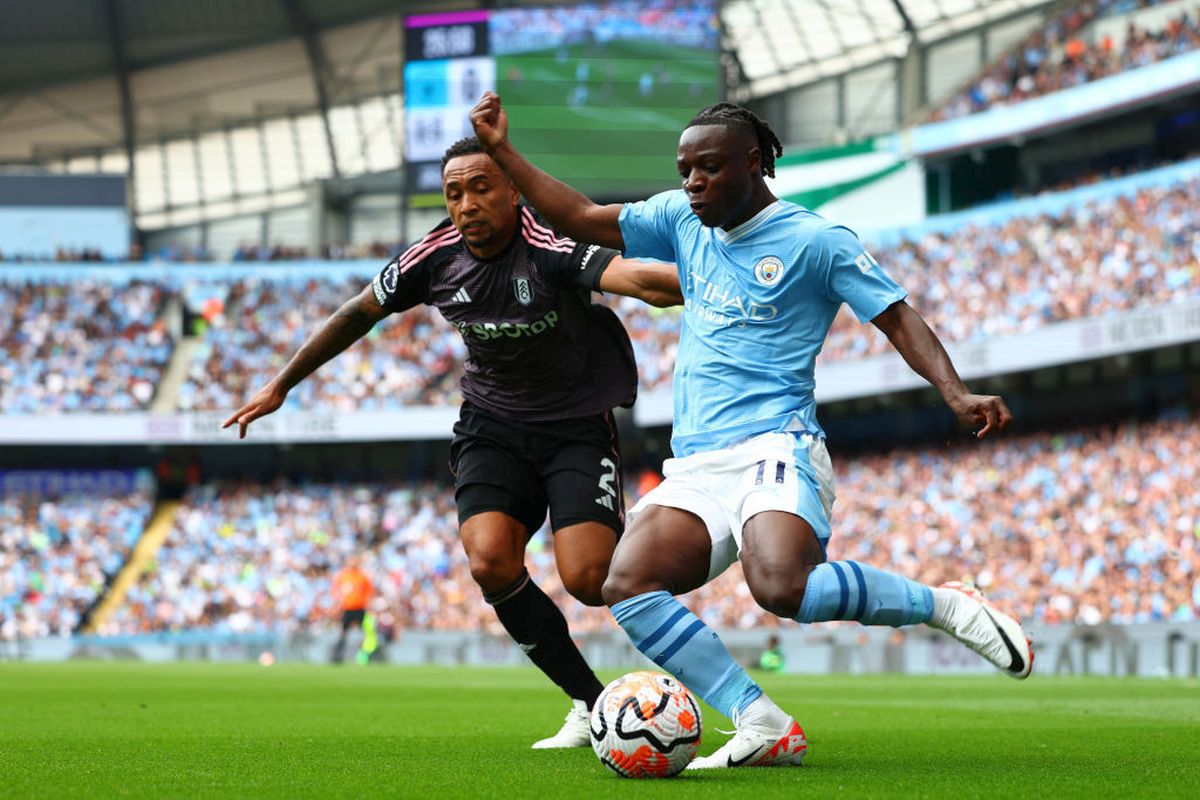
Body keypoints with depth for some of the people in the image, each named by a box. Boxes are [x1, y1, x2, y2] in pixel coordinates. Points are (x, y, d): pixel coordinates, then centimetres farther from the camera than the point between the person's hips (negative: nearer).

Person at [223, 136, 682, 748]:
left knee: (587, 579, -21)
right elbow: (358, 314, 10)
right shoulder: (436, 258, -8)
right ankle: (591, 703, -3)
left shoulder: (549, 249, -25)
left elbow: (639, 278, -43)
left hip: (579, 427, -4)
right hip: (493, 426, 4)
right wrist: (280, 385, 15)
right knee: (491, 564, -20)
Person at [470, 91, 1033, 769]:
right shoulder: (683, 220, 16)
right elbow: (582, 219, 23)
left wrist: (956, 393, -17)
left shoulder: (817, 240, -1)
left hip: (774, 449, -6)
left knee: (782, 586, -34)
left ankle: (945, 606, -10)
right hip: (695, 466, 6)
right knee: (628, 585, -20)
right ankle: (763, 727, -18)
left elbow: (899, 318, -2)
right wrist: (503, 151, 18)